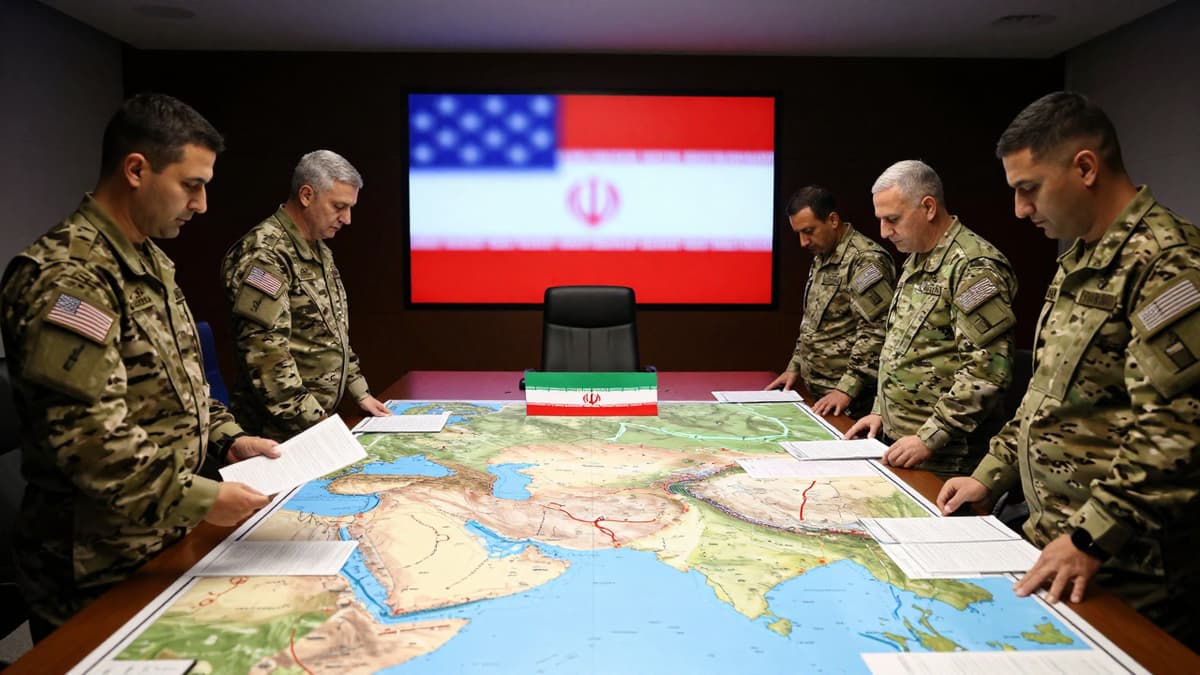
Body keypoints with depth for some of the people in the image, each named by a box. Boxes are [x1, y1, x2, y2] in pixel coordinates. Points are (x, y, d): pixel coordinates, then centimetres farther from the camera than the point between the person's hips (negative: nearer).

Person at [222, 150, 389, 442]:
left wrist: (359, 393, 14)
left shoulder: (320, 251, 13)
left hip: (321, 418, 8)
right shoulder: (264, 254, -16)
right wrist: (315, 421, -22)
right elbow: (265, 354, -23)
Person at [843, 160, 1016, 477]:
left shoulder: (975, 267, -17)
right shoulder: (915, 261, 12)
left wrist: (930, 438, -23)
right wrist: (881, 411, 13)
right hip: (900, 441, 8)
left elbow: (987, 369, -23)